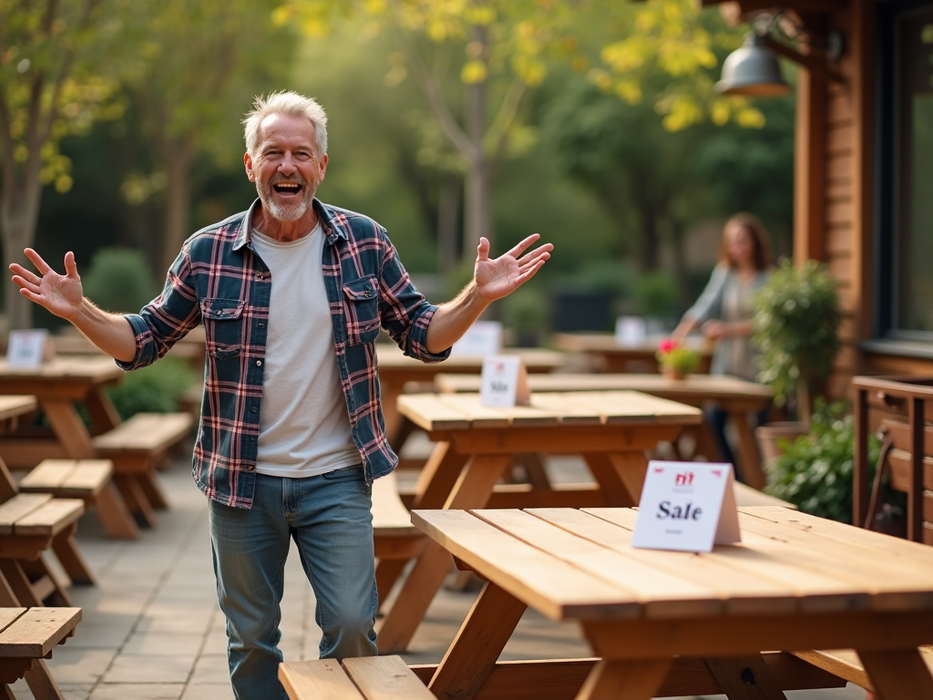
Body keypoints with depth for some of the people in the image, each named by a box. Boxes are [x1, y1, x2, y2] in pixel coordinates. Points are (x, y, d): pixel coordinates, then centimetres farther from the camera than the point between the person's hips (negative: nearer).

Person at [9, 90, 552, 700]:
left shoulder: (365, 243, -1)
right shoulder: (209, 252, -3)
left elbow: (424, 336, 3)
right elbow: (144, 341, 5)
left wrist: (478, 296, -14)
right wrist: (77, 310, -11)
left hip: (336, 479, 0)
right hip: (241, 482, 1)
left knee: (352, 625, -2)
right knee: (251, 638, 11)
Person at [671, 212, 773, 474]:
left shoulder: (770, 278, -7)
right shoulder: (724, 272, 6)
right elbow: (706, 305, -5)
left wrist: (728, 329, -29)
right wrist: (683, 330, -21)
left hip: (758, 366, -4)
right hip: (727, 363, 4)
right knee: (713, 421, -3)